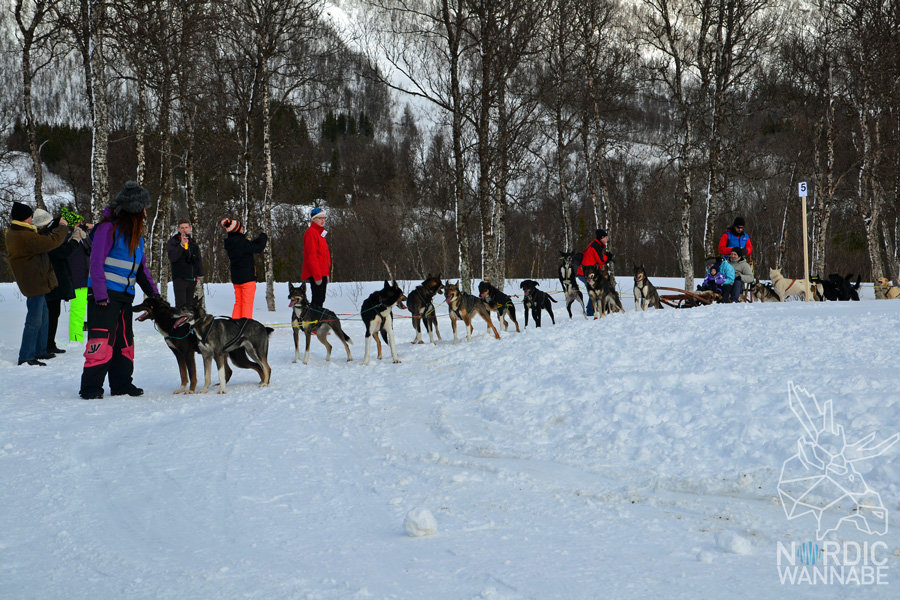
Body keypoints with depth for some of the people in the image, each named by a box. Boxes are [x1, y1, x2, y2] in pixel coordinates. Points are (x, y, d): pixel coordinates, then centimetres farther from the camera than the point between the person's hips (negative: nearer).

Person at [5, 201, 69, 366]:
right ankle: (26, 357, -4)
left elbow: (39, 241, 14)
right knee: (34, 320, -7)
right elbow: (52, 241, -22)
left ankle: (39, 351, 31)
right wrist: (62, 227, -7)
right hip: (34, 283, -11)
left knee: (43, 316, 21)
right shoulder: (24, 237, -23)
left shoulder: (15, 233, 11)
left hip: (36, 283, 11)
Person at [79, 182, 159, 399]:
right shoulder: (108, 228, -10)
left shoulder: (136, 234, 15)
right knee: (102, 340, -11)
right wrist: (100, 294, -19)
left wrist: (153, 293, 14)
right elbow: (97, 261, -14)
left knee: (124, 341, 11)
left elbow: (141, 268, 22)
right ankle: (91, 387, -5)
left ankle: (121, 384, 20)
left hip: (125, 296, 8)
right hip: (104, 295, -8)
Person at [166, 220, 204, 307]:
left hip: (192, 279, 5)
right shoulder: (172, 242, 0)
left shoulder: (193, 242, 15)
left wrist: (199, 275, 13)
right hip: (179, 279, -5)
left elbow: (199, 259, 21)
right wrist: (181, 245, -25)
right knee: (181, 304, -12)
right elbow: (172, 258, -16)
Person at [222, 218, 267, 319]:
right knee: (247, 303, -3)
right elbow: (258, 248, -12)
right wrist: (263, 236, 3)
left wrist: (260, 239, 15)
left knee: (238, 302, 13)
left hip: (236, 278, 8)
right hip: (247, 277, -8)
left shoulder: (229, 243, 8)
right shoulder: (241, 241, -18)